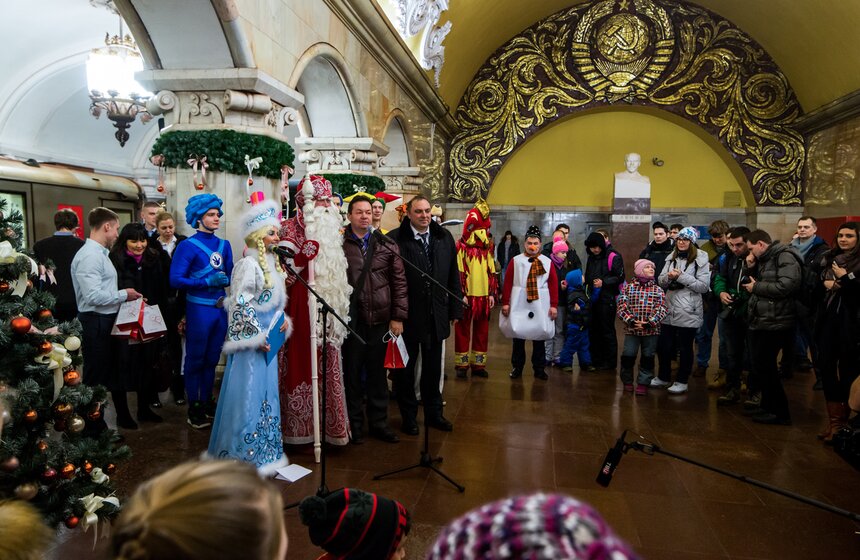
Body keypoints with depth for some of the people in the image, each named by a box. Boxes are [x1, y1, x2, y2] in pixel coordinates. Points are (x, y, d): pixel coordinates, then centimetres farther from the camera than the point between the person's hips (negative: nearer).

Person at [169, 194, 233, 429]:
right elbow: (175, 280, -13)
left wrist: (227, 279, -7)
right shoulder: (187, 246, -8)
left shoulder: (224, 245, 10)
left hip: (220, 308, 6)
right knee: (195, 359, 5)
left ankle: (207, 402, 28)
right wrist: (207, 282, -17)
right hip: (198, 309, -6)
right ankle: (193, 409, 16)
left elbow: (230, 274, 15)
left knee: (212, 359, 15)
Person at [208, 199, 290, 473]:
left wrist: (283, 321, 5)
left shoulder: (270, 262, 11)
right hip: (251, 340, -9)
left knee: (265, 393, 15)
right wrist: (256, 337, -17)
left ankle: (264, 450, 28)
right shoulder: (248, 264, -15)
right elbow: (241, 305, -19)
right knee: (248, 394, 0)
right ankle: (245, 453, 14)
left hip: (267, 339, 9)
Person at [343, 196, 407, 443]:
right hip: (351, 320, -2)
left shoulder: (387, 246, 6)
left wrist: (398, 316, 1)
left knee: (377, 373, 12)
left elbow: (399, 281, 6)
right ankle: (354, 423, 24)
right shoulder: (339, 244, -2)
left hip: (380, 320, 3)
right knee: (352, 373, 9)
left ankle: (379, 422, 26)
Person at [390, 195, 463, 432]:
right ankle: (408, 416, 28)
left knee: (433, 368, 17)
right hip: (408, 315, -4)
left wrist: (455, 308, 5)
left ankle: (434, 413, 33)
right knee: (405, 369, 11)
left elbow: (453, 275, 7)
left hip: (436, 315, 4)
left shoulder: (444, 237, 4)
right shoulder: (395, 239, -12)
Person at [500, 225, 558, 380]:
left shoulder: (547, 262, 5)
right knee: (518, 335, 7)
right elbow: (508, 282, 1)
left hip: (540, 306, 1)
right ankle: (517, 368, 19)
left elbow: (554, 284, 3)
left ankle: (539, 369, 19)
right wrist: (505, 302, -4)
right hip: (518, 304, 0)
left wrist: (554, 305, -3)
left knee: (539, 337, 7)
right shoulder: (516, 261, 3)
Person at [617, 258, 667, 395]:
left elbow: (661, 309, -5)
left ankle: (643, 383, 20)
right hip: (631, 329, -1)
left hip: (651, 330, 1)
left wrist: (649, 323, -16)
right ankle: (627, 381, 22)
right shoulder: (629, 288, 1)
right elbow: (621, 307, -5)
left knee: (648, 357, 7)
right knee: (628, 356, 2)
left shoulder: (658, 290, 4)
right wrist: (631, 321, -17)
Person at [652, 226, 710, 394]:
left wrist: (681, 276, -17)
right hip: (669, 310, 5)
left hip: (688, 312, -5)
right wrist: (668, 276, -11)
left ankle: (682, 381, 21)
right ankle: (664, 377, 30)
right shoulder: (672, 258, 11)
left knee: (685, 348, 6)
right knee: (663, 345, 11)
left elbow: (703, 286, -13)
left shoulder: (700, 260, -6)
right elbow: (661, 282, 11)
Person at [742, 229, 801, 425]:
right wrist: (751, 269, 3)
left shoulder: (785, 257, -13)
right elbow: (756, 282, 18)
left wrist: (756, 287, -14)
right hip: (760, 322, 9)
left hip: (775, 323, -9)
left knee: (765, 367, -4)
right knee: (761, 366, 15)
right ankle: (768, 407, 28)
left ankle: (780, 412, 9)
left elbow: (786, 286, -26)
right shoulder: (763, 260, 15)